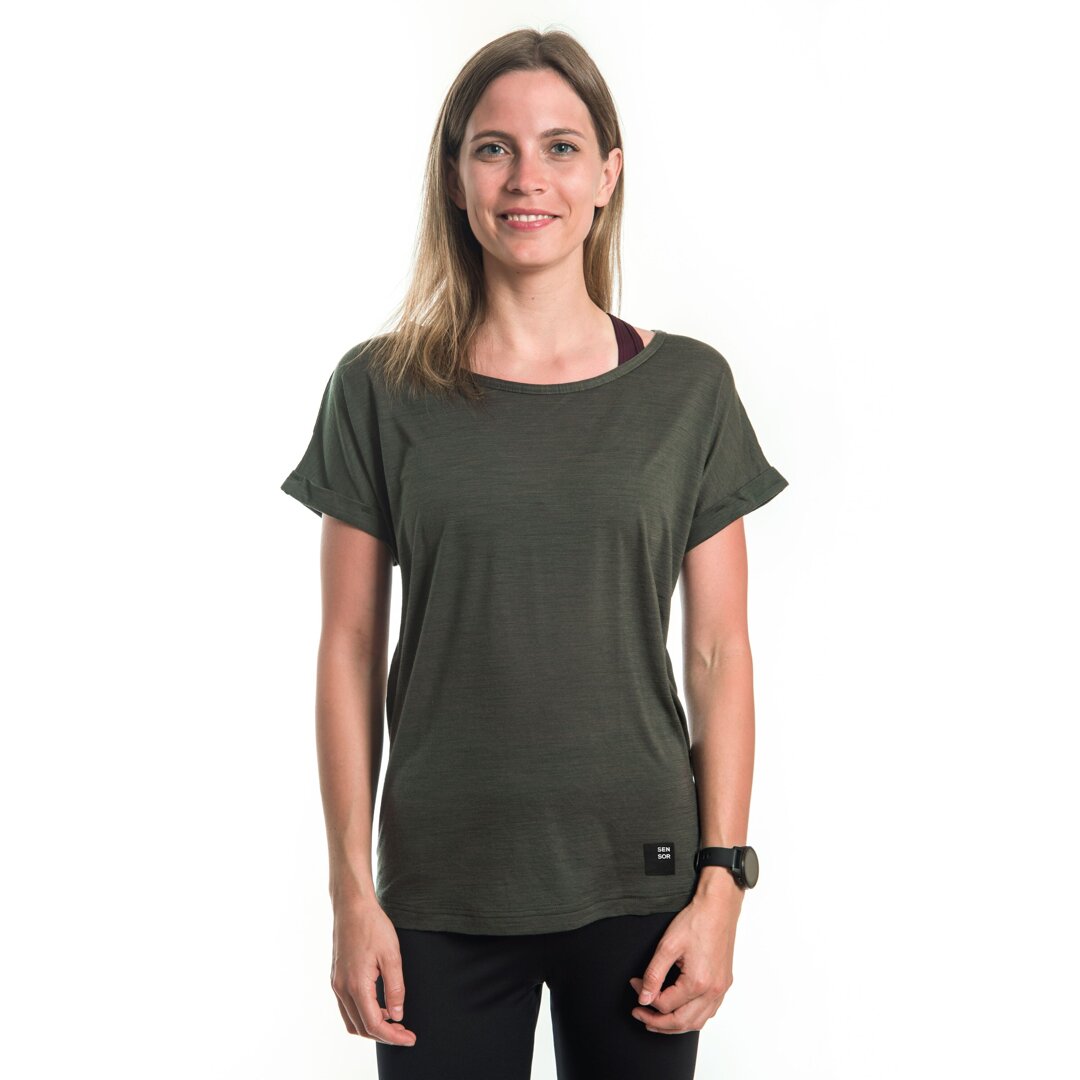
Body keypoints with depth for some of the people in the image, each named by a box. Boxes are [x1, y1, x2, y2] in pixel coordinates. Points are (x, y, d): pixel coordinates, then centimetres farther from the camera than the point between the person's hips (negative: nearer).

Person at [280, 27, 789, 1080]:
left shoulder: (688, 388, 0)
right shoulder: (380, 389, -1)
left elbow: (718, 653, 1)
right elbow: (349, 649, 0)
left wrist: (721, 884, -4)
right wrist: (351, 890, -2)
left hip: (639, 878, 1)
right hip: (441, 887, 0)